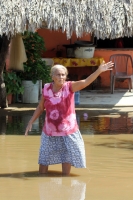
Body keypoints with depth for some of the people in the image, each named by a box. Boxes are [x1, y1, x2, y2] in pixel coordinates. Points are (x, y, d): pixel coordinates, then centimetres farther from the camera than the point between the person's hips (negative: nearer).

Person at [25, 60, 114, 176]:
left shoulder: (70, 87, -9)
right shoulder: (46, 88, -2)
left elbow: (86, 82, -26)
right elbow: (40, 107, 10)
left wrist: (99, 71, -40)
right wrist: (31, 123, 9)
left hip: (67, 133, -2)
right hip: (50, 133, 2)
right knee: (43, 166, 9)